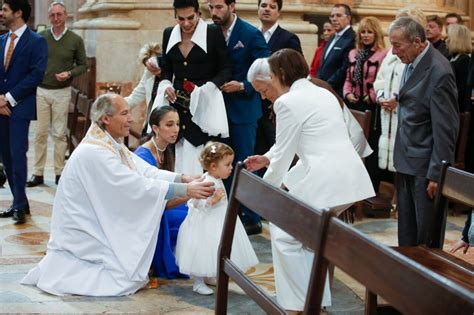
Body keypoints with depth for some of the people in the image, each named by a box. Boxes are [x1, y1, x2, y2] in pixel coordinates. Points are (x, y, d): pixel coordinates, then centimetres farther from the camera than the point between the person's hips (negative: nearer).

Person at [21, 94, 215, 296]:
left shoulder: (111, 143, 5)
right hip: (80, 234, -10)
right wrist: (185, 190, -28)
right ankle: (65, 268, 1)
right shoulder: (94, 152, -25)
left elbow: (145, 171, 1)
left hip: (96, 225, 10)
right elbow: (137, 187, -28)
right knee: (128, 279, -12)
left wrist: (182, 179, -12)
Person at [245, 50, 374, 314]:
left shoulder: (287, 102, -6)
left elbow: (284, 153, -1)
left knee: (284, 235, 8)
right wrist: (267, 158, 37)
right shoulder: (323, 93, 21)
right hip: (350, 178, 9)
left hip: (324, 181, -9)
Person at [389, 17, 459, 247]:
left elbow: (445, 129, -20)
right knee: (406, 228, 17)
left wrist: (436, 174, -18)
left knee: (427, 232, 2)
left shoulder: (438, 72, -21)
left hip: (425, 166, -8)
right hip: (406, 160, 8)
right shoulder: (412, 62, 5)